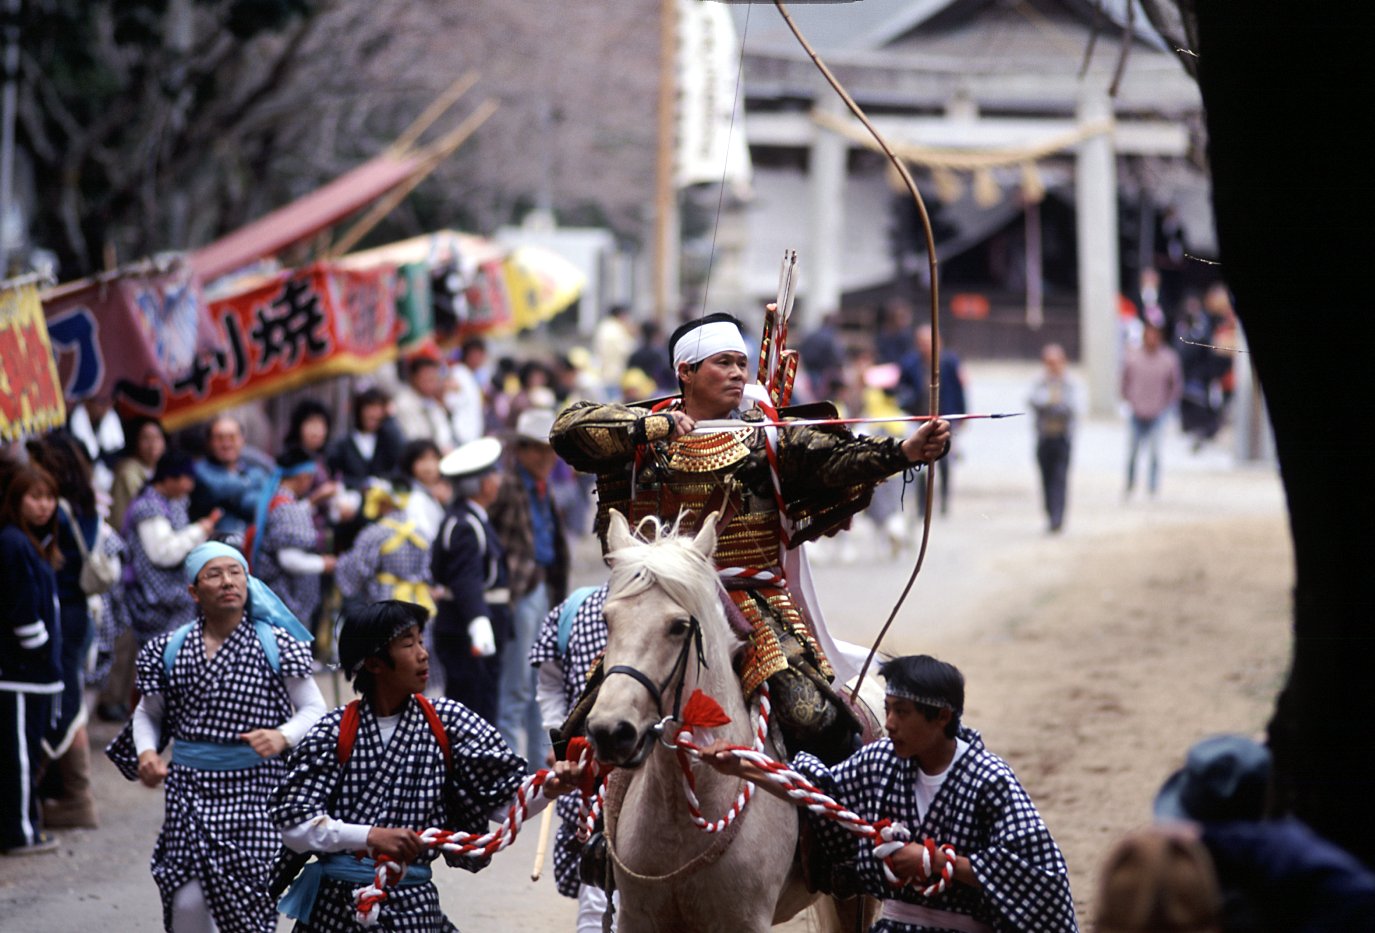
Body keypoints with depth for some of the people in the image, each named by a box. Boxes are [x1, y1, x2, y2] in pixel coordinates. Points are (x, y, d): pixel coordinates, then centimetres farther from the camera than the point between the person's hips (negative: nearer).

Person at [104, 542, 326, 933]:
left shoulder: (275, 644, -1)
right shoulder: (171, 649, 4)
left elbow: (314, 709, 2)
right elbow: (148, 713, 16)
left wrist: (283, 737, -18)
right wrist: (145, 753, -4)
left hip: (256, 791, -1)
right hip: (191, 790, 1)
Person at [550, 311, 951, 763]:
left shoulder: (765, 436, 6)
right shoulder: (644, 432, 6)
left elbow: (834, 459, -9)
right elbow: (568, 428, -8)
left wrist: (904, 452, -26)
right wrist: (650, 427, -19)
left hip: (752, 602, -1)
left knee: (810, 716, -18)